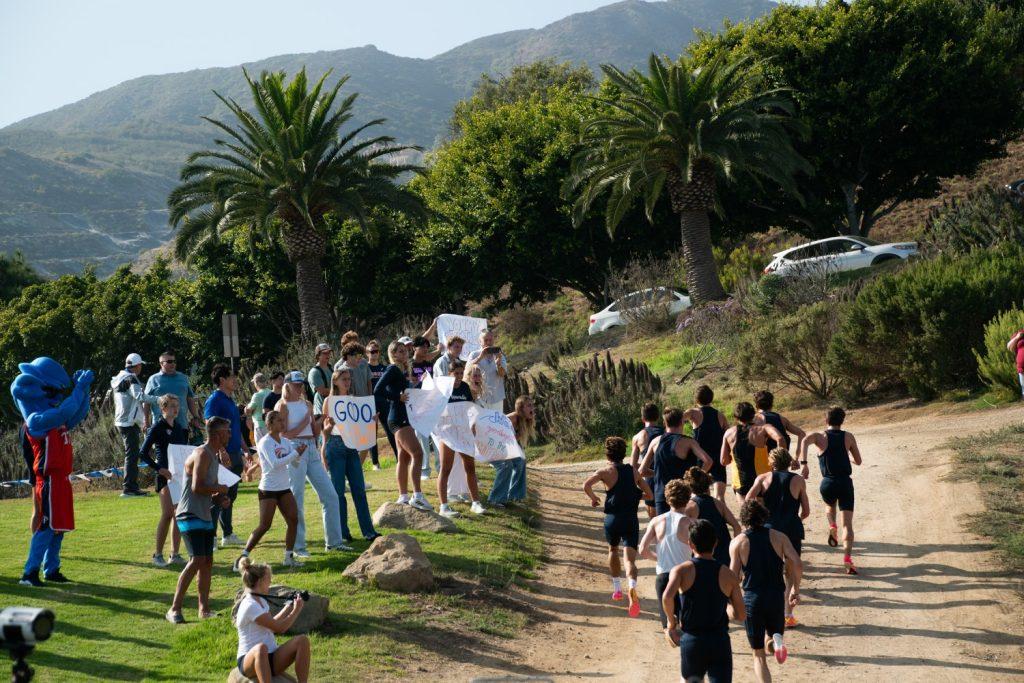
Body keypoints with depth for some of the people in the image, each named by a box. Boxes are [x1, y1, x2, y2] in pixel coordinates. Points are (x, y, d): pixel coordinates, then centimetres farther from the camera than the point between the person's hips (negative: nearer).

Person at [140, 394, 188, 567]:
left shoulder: (180, 428, 13)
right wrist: (159, 469, -17)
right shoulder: (157, 428, -6)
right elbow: (143, 453, -8)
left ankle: (175, 554, 12)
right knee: (167, 515, -12)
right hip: (165, 475, -6)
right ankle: (158, 554, -4)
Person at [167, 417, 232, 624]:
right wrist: (220, 489, -11)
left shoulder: (214, 456, 17)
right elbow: (197, 487, -25)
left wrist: (221, 498, 5)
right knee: (197, 560, -17)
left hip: (204, 516, 10)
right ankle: (174, 609, -14)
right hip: (190, 515, -10)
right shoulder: (202, 454, -15)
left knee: (207, 562, 10)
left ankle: (204, 609, 17)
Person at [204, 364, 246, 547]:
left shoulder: (229, 400, 16)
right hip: (224, 455, -9)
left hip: (235, 455, 9)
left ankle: (228, 535, 20)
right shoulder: (214, 400, -12)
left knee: (230, 496, 13)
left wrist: (244, 451, 22)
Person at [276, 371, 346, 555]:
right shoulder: (283, 406, -3)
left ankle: (333, 542, 10)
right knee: (297, 500, -3)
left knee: (330, 496, 3)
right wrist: (303, 423, -13)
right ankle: (298, 546, 6)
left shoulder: (307, 404, 16)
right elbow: (283, 435, -10)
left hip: (311, 449, 7)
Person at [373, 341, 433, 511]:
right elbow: (377, 391, -19)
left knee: (404, 457, 11)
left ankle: (403, 496, 15)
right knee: (417, 453, -18)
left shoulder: (405, 371, 16)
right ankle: (417, 495, -22)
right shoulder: (393, 370, -10)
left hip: (405, 417, 10)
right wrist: (398, 398, -19)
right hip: (398, 418, -10)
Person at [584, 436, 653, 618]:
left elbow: (586, 485, -16)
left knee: (613, 550, 27)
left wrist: (593, 498, 3)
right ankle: (632, 587, -35)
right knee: (629, 558, -7)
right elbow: (649, 493, 10)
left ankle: (617, 588, 31)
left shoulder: (606, 471, -2)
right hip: (631, 519, 1)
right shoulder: (633, 471, 9)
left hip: (612, 518, -1)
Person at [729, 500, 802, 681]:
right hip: (776, 597, 2)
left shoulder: (737, 542, -1)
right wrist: (796, 590, 6)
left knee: (759, 654, 10)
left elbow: (733, 576, -7)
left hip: (752, 599, -1)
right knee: (770, 642, 23)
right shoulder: (778, 537, 4)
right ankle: (776, 640, -12)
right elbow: (797, 564, -7)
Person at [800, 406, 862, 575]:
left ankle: (832, 528, 8)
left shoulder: (820, 436, 3)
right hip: (845, 482, -1)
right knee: (847, 523, -2)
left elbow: (805, 441, -21)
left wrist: (804, 463, -28)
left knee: (831, 506, 36)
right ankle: (847, 560, -18)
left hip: (828, 484, 1)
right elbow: (858, 461, 15)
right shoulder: (848, 437, 7)